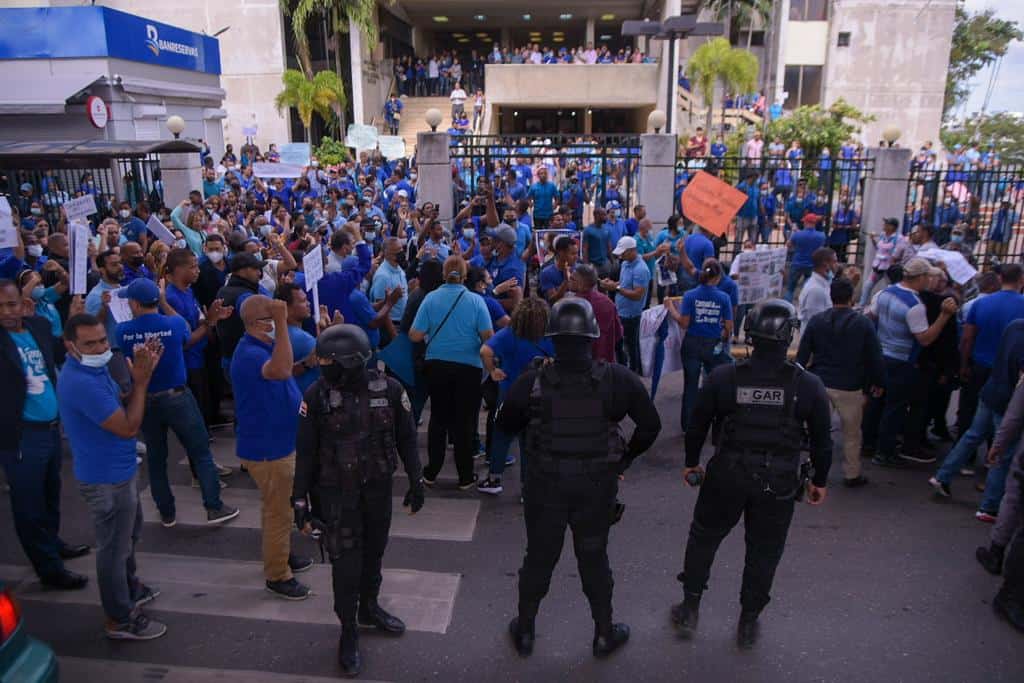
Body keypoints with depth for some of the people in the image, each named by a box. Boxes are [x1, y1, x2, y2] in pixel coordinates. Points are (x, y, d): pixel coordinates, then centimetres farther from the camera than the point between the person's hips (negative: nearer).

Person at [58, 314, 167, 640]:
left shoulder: (93, 368, 0)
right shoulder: (82, 382, -31)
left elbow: (121, 407, 6)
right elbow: (128, 426, -28)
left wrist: (140, 373, -6)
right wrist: (141, 381, -24)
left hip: (118, 470, 10)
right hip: (107, 479, -10)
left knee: (130, 532, 28)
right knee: (114, 546, 6)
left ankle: (129, 587, 49)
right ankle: (119, 620, 22)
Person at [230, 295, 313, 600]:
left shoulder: (264, 345, 5)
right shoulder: (250, 353, -28)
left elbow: (283, 371, 25)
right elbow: (280, 370, -52)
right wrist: (281, 323, -52)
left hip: (278, 442, 10)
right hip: (266, 448, -10)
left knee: (280, 507, 25)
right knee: (278, 512, 4)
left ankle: (280, 555, 44)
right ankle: (277, 575, 20)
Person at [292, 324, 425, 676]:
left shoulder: (389, 389, -13)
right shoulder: (316, 395, -15)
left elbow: (406, 439, -1)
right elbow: (306, 452, -7)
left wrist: (416, 482, 3)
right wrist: (300, 500, -5)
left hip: (378, 489, 2)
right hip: (336, 493, -2)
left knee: (373, 553, 18)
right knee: (346, 563, 3)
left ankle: (369, 608, 42)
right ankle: (349, 630, 24)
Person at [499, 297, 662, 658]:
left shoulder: (533, 381, -17)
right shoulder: (617, 379, -16)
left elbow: (506, 424, -1)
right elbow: (650, 424, -7)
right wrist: (626, 457, 8)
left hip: (545, 484, 0)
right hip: (597, 486, 0)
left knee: (538, 558, 18)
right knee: (594, 559, 19)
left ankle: (525, 631, 35)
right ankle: (604, 634, 36)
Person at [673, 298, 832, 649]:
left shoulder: (722, 377, -13)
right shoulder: (809, 385, -12)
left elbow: (697, 424, -2)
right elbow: (822, 440, -2)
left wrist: (691, 462, 14)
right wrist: (819, 480, 14)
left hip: (727, 476, 0)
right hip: (780, 484, 0)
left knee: (703, 538, 20)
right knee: (764, 552, 18)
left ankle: (689, 610, 30)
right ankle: (748, 623, 33)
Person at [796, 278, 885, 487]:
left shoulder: (816, 321, -2)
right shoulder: (864, 324, -6)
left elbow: (802, 354, 0)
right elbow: (875, 357, -2)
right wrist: (878, 383, 9)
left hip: (820, 384, 2)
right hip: (850, 388, -2)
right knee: (851, 433, 11)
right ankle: (852, 475, 20)